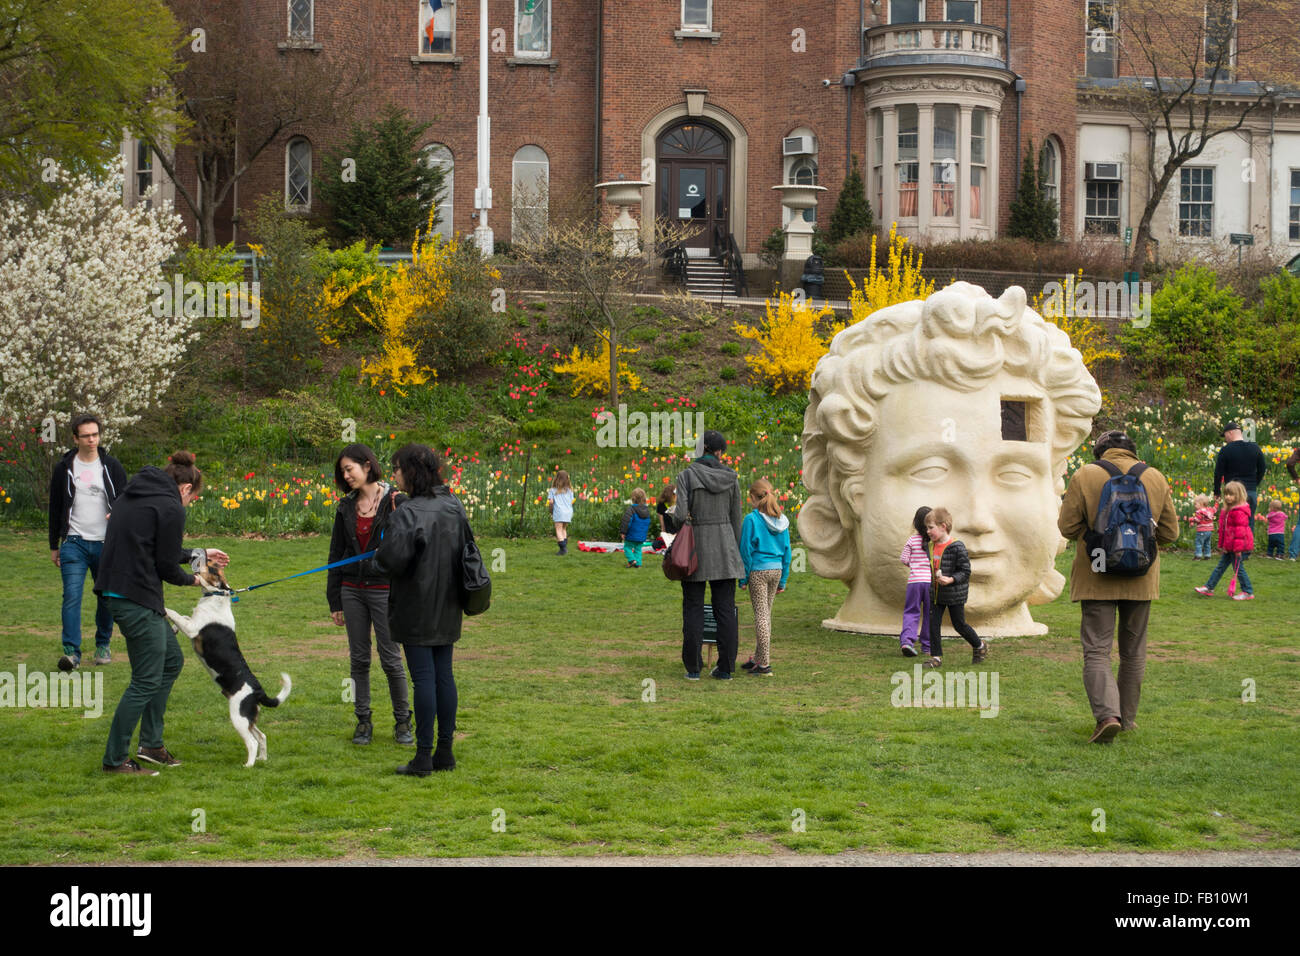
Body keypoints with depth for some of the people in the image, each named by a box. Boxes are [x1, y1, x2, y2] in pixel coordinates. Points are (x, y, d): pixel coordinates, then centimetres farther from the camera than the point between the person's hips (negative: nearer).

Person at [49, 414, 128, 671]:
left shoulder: (112, 466, 3)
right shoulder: (64, 468, 4)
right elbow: (55, 508, 11)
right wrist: (54, 546, 11)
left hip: (106, 544, 1)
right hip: (74, 543, -1)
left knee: (107, 596, 8)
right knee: (72, 596, -12)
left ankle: (103, 645, 25)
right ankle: (72, 652, -12)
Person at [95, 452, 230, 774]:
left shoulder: (134, 494, 16)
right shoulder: (171, 507, -12)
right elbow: (166, 566, -11)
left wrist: (200, 554, 30)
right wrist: (191, 579, 10)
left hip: (117, 589, 10)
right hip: (137, 599, -10)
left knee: (172, 660, 20)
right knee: (146, 681, -2)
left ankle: (151, 744, 23)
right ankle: (115, 760, 5)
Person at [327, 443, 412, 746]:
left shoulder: (395, 501, -6)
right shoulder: (346, 507, 8)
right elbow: (336, 553, 12)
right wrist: (334, 600, 11)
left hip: (385, 590, -4)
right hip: (352, 590, 4)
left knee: (391, 659, 0)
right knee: (358, 658, 8)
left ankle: (402, 721, 13)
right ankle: (363, 720, 17)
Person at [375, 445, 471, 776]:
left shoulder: (408, 513, -19)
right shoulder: (454, 507, 5)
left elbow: (393, 559, -22)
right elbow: (467, 548, 15)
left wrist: (377, 558, -2)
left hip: (416, 609, -7)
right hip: (447, 608, 7)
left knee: (423, 677, -3)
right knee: (444, 675, 11)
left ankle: (423, 756, 1)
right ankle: (445, 751, 16)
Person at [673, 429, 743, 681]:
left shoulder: (686, 476, -8)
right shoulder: (731, 478, 1)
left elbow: (681, 515, -16)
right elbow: (735, 520, 4)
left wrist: (675, 516, 8)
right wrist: (734, 555, 13)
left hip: (695, 548, -2)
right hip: (724, 547, 2)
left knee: (693, 609, 5)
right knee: (725, 608, 5)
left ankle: (693, 667, 4)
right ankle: (725, 667, 5)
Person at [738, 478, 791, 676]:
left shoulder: (752, 519, -11)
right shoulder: (782, 520, 7)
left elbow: (746, 550, -10)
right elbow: (786, 550, 11)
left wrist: (743, 578, -3)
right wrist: (783, 580, 17)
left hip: (758, 570, -6)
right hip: (776, 570, 6)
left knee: (761, 614, -4)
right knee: (766, 613, 15)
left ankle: (764, 664, -6)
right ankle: (758, 658, 24)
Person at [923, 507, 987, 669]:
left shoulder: (956, 547, -19)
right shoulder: (933, 545, 3)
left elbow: (965, 571, -17)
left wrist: (951, 579, -29)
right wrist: (935, 580, 11)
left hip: (955, 595, -6)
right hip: (938, 594, 6)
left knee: (959, 625, 5)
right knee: (934, 623, -1)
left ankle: (980, 646, 30)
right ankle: (936, 657, 5)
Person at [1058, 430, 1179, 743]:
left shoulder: (1084, 476, -6)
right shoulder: (1155, 478, 2)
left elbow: (1067, 526, -6)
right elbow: (1170, 532, 6)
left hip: (1096, 579, -3)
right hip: (1141, 580, 3)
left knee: (1096, 650, -3)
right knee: (1133, 652, 16)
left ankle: (1107, 715, -21)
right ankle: (1127, 718, 21)